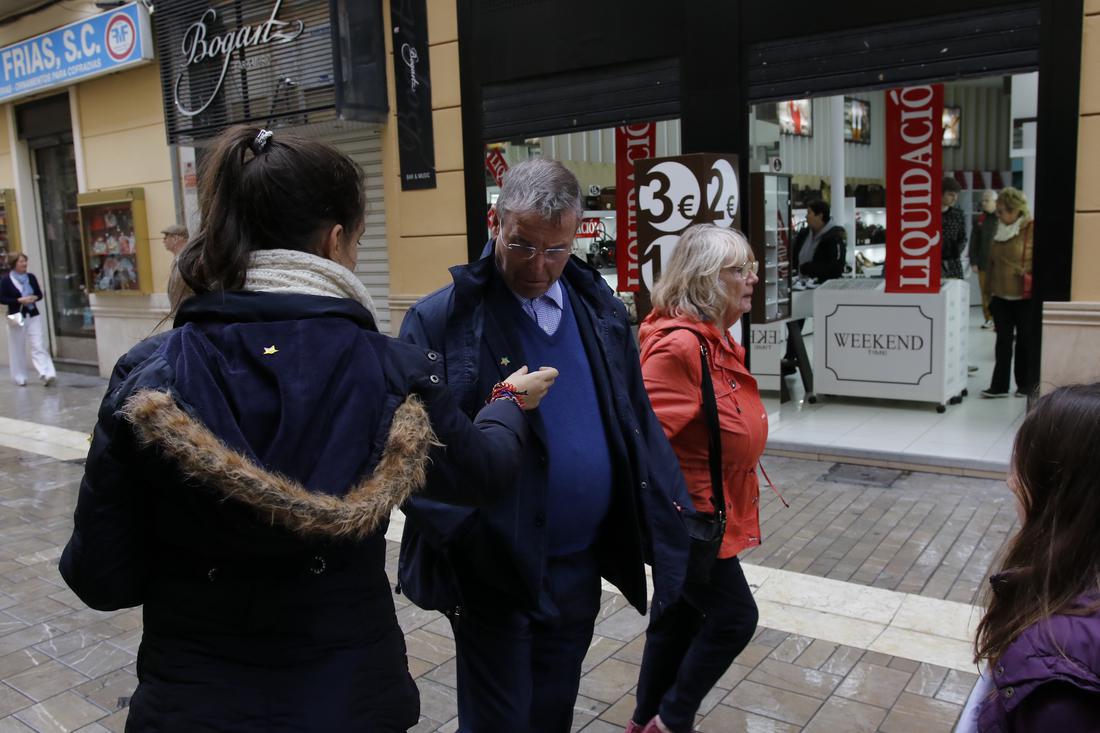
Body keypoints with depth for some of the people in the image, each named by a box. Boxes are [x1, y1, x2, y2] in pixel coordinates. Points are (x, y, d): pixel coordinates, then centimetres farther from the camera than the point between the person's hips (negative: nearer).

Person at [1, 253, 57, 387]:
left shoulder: (31, 277, 6)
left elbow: (40, 294, 13)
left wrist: (34, 298, -9)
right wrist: (19, 300, -18)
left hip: (34, 316, 2)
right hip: (17, 317, -2)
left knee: (39, 346, -7)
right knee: (17, 348, 7)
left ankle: (47, 375, -17)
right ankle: (20, 378, 18)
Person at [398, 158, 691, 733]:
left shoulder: (603, 314, 4)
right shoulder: (440, 320, -12)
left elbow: (639, 428, 7)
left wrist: (667, 534, 4)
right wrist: (457, 530, -28)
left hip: (581, 566, 5)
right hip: (492, 572, -4)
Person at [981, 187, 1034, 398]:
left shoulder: (1032, 229, -10)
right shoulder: (1000, 229, 9)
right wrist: (990, 291, 13)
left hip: (1024, 297, -5)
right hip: (1000, 296, 5)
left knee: (1025, 341, 7)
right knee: (1003, 340, 6)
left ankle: (1027, 385, 19)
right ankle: (999, 385, 9)